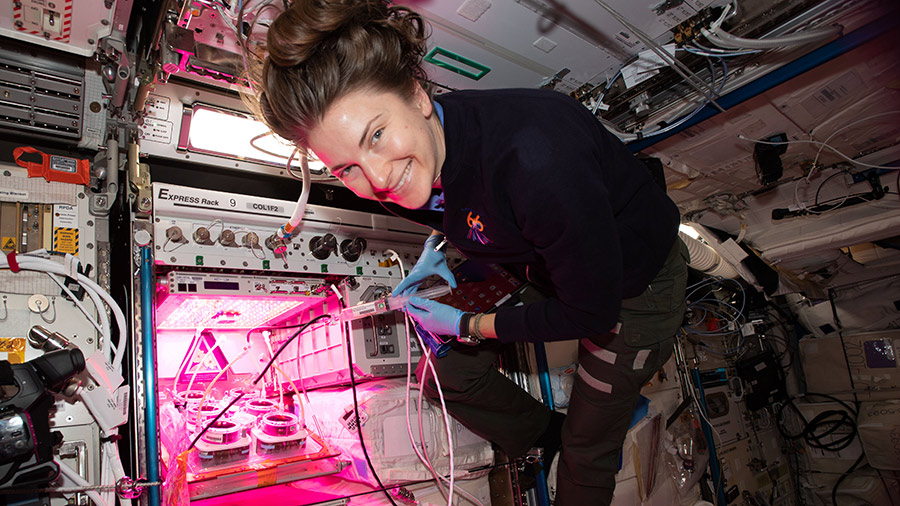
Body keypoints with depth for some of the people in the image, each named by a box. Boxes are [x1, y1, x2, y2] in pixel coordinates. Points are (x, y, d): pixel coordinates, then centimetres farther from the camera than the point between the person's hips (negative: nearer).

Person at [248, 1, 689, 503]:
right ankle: (549, 433, 36)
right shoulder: (412, 155, -18)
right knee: (447, 373, 10)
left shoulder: (535, 162, -42)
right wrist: (439, 244, -6)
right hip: (539, 268, 6)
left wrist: (467, 325, -18)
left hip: (632, 288, -5)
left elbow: (590, 312, -27)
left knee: (588, 452, 11)